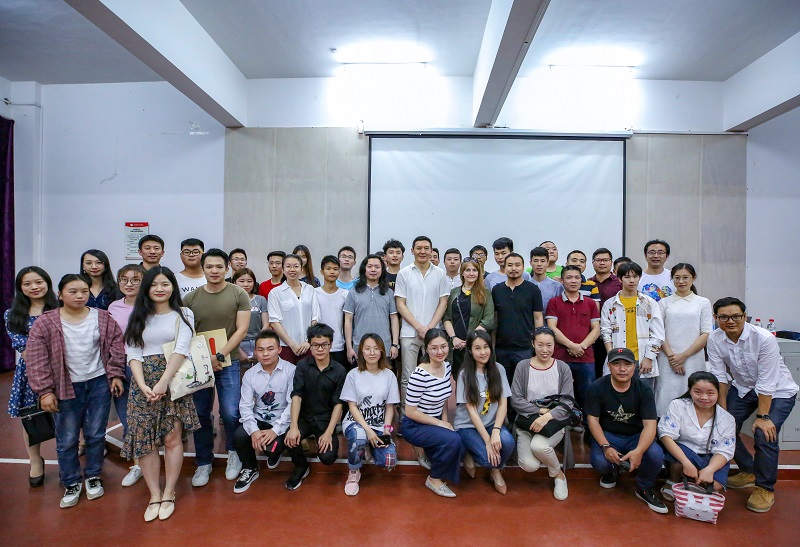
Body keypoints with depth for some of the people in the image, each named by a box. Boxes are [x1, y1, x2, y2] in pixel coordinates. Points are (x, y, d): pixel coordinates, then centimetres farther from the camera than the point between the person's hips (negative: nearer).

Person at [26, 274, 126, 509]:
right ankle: (72, 484, 27)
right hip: (66, 387, -1)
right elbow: (36, 359, -7)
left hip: (99, 383, 1)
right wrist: (44, 390, -10)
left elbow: (116, 345, 3)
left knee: (96, 435, 11)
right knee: (66, 439, 8)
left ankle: (93, 477, 31)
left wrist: (115, 375, -2)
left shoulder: (103, 318, -2)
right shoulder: (45, 323, -7)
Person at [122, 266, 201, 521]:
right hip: (143, 383, 3)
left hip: (173, 381, -2)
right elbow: (133, 354, 3)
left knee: (172, 438, -2)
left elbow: (181, 349, -8)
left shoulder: (183, 315, 3)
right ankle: (154, 496, 13)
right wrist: (142, 385, -12)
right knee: (144, 439, 0)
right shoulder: (139, 317, 11)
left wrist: (163, 382, -18)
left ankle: (168, 495, 12)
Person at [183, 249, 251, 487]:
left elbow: (241, 330, -7)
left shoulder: (238, 294, -3)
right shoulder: (190, 299, 4)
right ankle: (203, 463, 26)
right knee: (200, 414, 9)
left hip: (228, 362, -2)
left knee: (230, 413, -5)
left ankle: (233, 453, 23)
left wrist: (220, 355, -14)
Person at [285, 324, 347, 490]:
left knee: (328, 458, -20)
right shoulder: (303, 365, -4)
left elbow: (338, 404, -7)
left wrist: (328, 433, -17)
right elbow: (297, 396, -12)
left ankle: (322, 441, 18)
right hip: (304, 417, 1)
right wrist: (294, 426, -25)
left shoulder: (339, 371, -6)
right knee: (289, 438, -28)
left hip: (326, 420, -1)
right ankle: (301, 467, 6)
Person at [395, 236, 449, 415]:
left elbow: (443, 303, 5)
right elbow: (400, 305, -1)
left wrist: (430, 327, -7)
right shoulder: (404, 274, 2)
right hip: (409, 333, -1)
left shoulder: (439, 274, 7)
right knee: (407, 377, 2)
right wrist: (419, 327, -9)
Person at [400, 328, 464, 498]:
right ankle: (434, 479, -1)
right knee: (453, 440, -27)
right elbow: (410, 412, -21)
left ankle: (430, 455, 21)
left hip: (436, 422, 7)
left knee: (459, 450, -11)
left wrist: (445, 419, -2)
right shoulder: (419, 375, -26)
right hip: (414, 426, -7)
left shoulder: (446, 366, -3)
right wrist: (439, 423, -15)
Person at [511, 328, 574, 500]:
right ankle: (547, 454, 15)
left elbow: (568, 402, -6)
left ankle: (558, 474, 0)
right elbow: (515, 400, -5)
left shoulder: (562, 368, 1)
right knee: (529, 465, -23)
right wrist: (540, 410, -16)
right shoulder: (522, 366, 0)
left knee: (538, 445, -33)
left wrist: (547, 416, -23)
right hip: (527, 421, 1)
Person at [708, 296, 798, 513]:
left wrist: (763, 416, -24)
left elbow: (766, 382, -26)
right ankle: (748, 472, 25)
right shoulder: (715, 339, -16)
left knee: (765, 435, -19)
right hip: (742, 388, 5)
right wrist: (723, 411, -10)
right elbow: (719, 376, -11)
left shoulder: (764, 339, -29)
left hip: (778, 391, -4)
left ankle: (765, 488, 5)